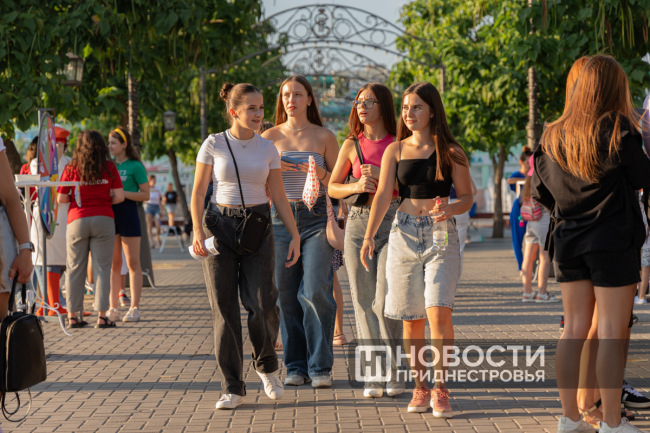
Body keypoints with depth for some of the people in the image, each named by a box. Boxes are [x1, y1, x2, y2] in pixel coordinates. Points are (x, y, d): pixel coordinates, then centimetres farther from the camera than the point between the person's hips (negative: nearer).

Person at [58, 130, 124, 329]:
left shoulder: (71, 168, -1)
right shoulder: (109, 168, 0)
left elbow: (61, 198, 1)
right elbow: (119, 197, -3)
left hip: (77, 220, 0)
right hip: (103, 220, 0)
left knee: (75, 268, 7)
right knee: (102, 268, 2)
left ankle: (73, 315, 9)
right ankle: (102, 316, -2)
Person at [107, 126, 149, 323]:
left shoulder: (135, 166, -4)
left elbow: (145, 194, -7)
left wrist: (123, 193, -17)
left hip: (128, 213, -5)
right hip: (110, 213, 6)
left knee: (133, 263, -1)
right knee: (113, 263, 7)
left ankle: (134, 307, 0)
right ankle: (113, 308, 10)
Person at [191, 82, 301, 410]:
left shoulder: (267, 149, 5)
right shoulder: (213, 145, -1)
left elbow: (279, 197, 7)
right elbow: (198, 192, 1)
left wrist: (295, 237, 1)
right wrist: (198, 231, -12)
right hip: (221, 226, -1)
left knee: (263, 305, -10)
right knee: (224, 308, -2)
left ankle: (266, 364, 19)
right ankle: (232, 388, 5)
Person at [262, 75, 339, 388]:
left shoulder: (323, 136, 6)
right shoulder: (270, 136, 9)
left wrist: (321, 174, -12)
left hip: (316, 217, -2)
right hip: (281, 218, 2)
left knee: (316, 290, -11)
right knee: (286, 293, 1)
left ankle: (320, 367, -3)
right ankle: (295, 366, 11)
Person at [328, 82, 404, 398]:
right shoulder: (351, 145, 9)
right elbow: (332, 188, 13)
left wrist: (381, 176, -11)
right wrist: (356, 187, -7)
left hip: (392, 223, -2)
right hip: (359, 224, 3)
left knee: (386, 302, -11)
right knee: (364, 302, 1)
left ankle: (391, 370, 3)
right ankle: (374, 374, 7)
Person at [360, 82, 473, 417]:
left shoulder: (451, 152, 3)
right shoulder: (395, 151, 7)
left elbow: (466, 198, 5)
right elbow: (383, 195, -1)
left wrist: (450, 208, -18)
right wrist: (369, 236, -13)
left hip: (441, 236, -2)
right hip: (405, 234, 2)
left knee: (438, 312, -15)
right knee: (412, 318, 5)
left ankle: (440, 389, -7)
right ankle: (419, 388, 16)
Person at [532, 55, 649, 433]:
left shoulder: (554, 136, 6)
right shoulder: (618, 129, -10)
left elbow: (540, 192, 10)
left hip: (568, 240, 5)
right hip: (613, 240, -5)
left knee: (574, 328, 9)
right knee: (612, 331, -2)